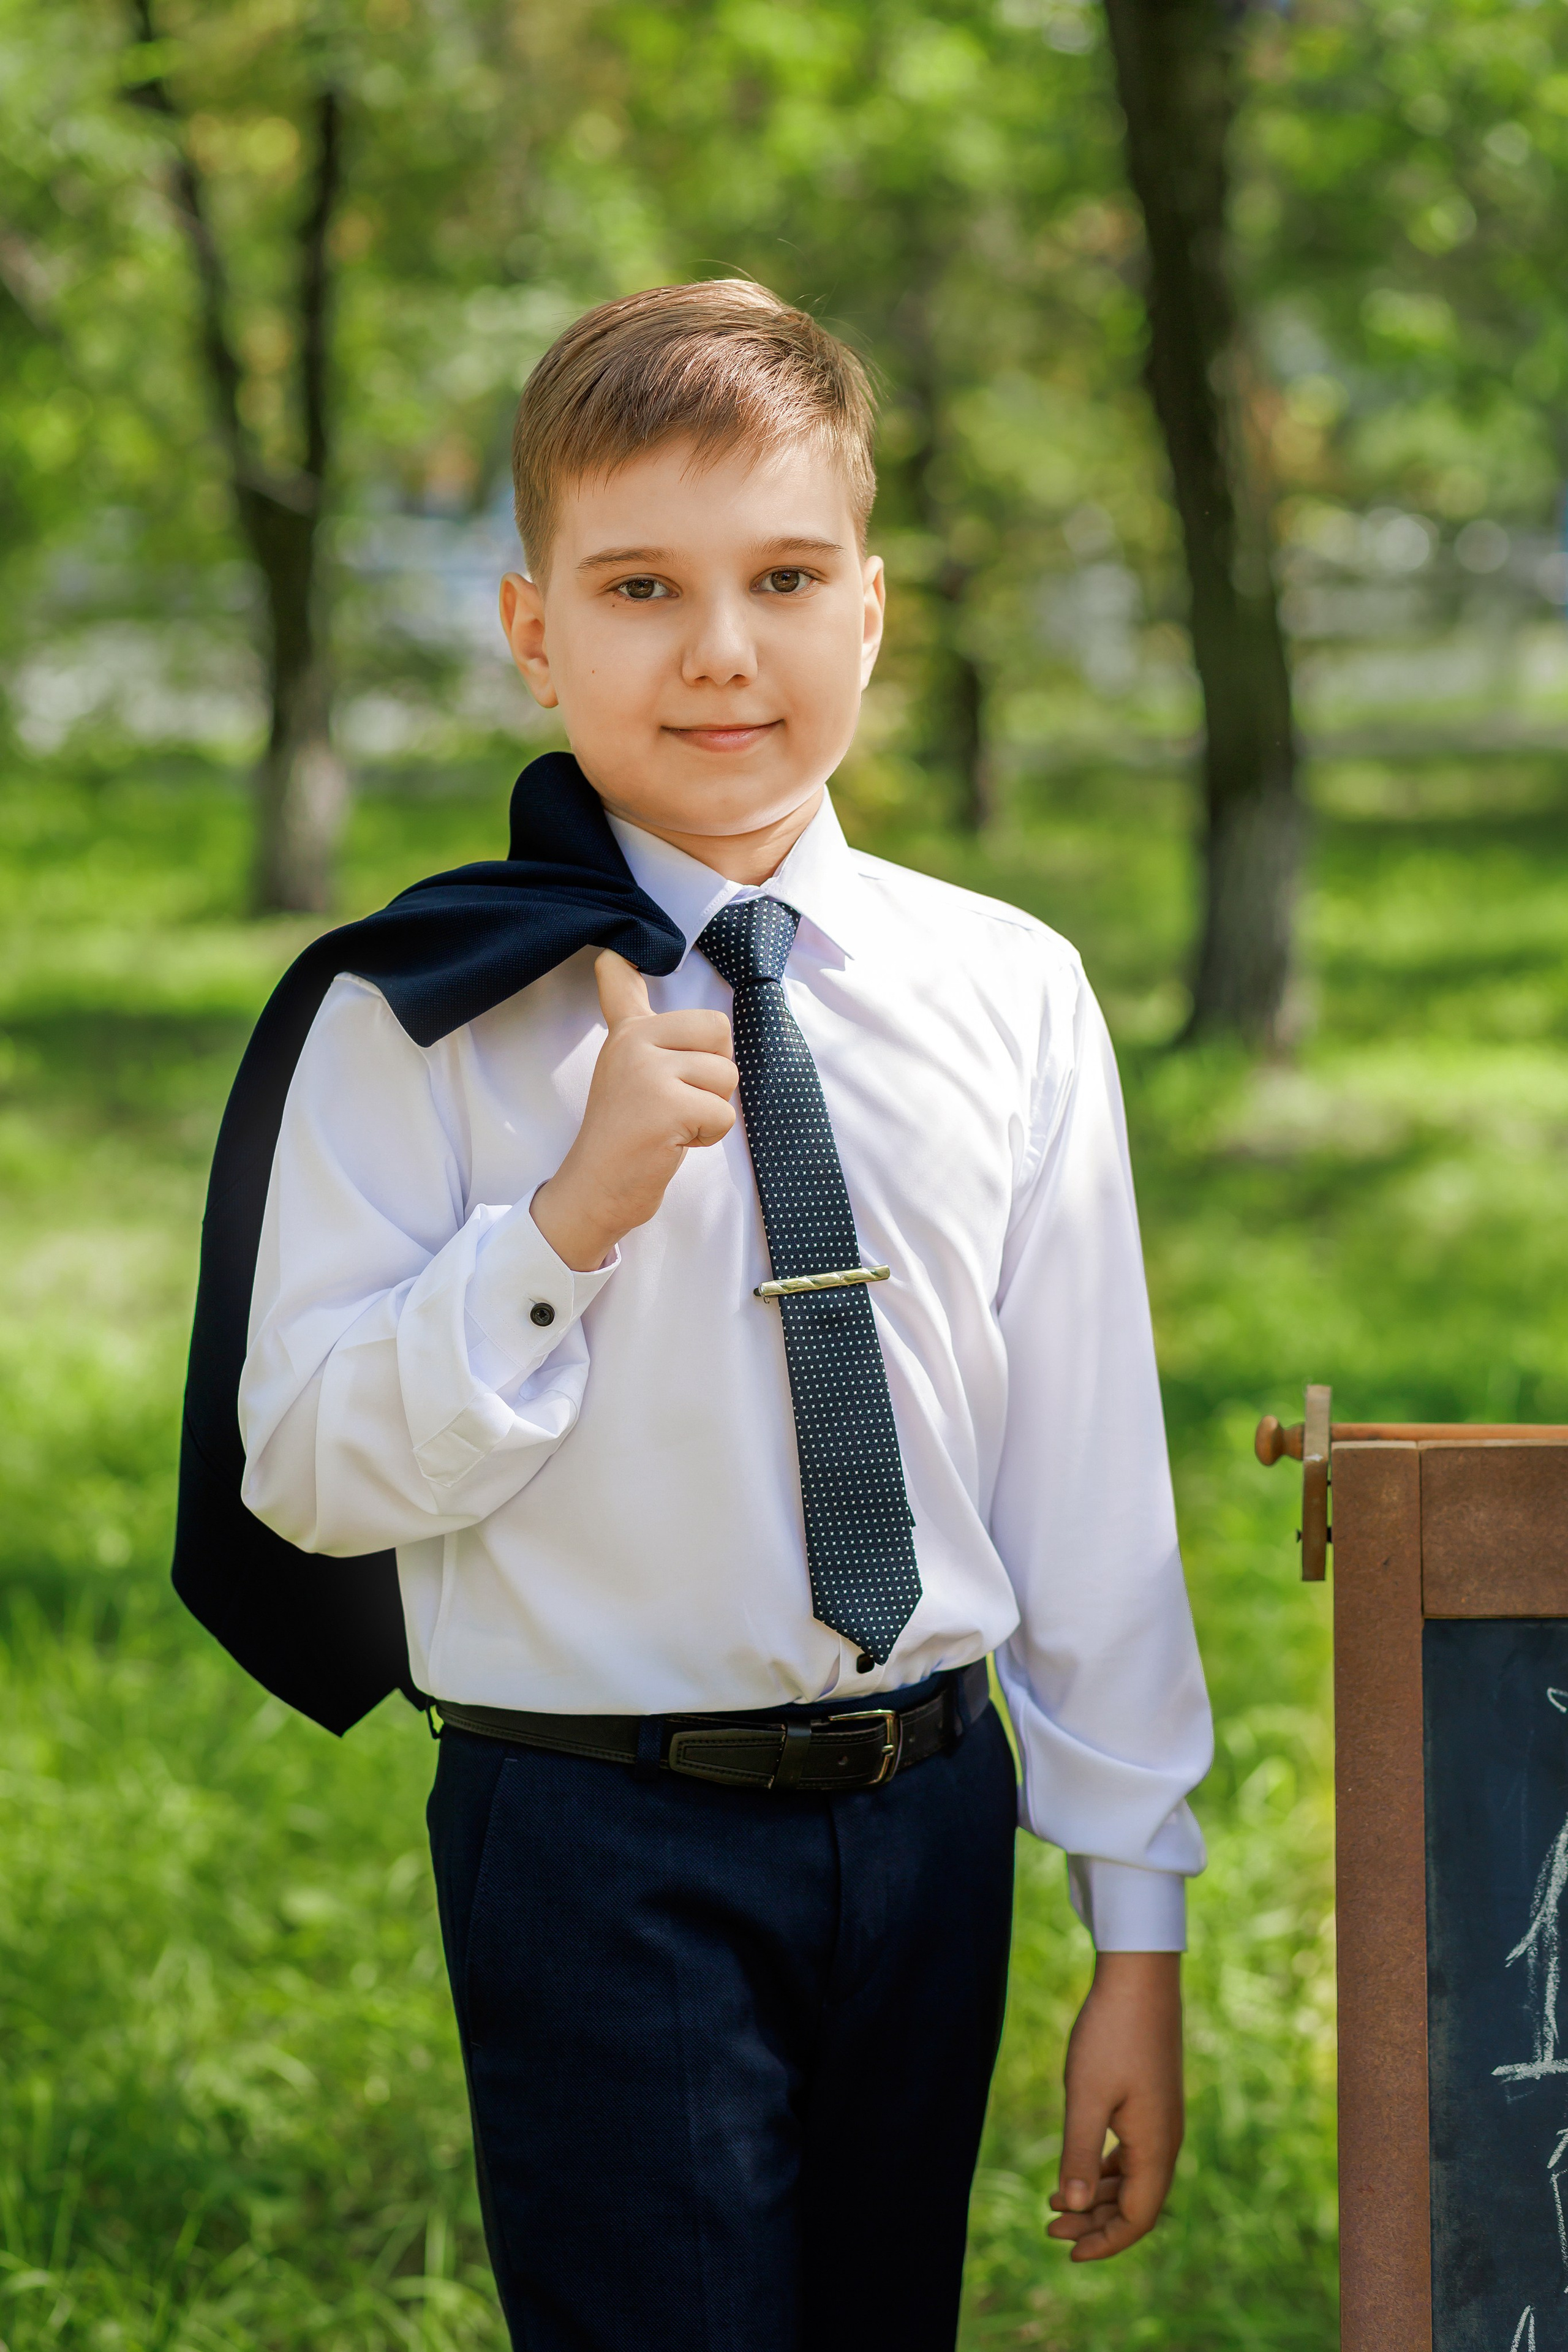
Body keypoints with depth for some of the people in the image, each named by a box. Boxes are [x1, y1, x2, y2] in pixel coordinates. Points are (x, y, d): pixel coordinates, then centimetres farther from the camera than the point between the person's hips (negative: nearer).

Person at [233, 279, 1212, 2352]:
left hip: (930, 1813, 3)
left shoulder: (1009, 997, 2)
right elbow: (311, 1479, -8)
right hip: (599, 1846, -3)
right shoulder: (429, 1015, -6)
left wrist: (1138, 1926, 4)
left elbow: (1087, 1483, 3)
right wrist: (570, 1212, -21)